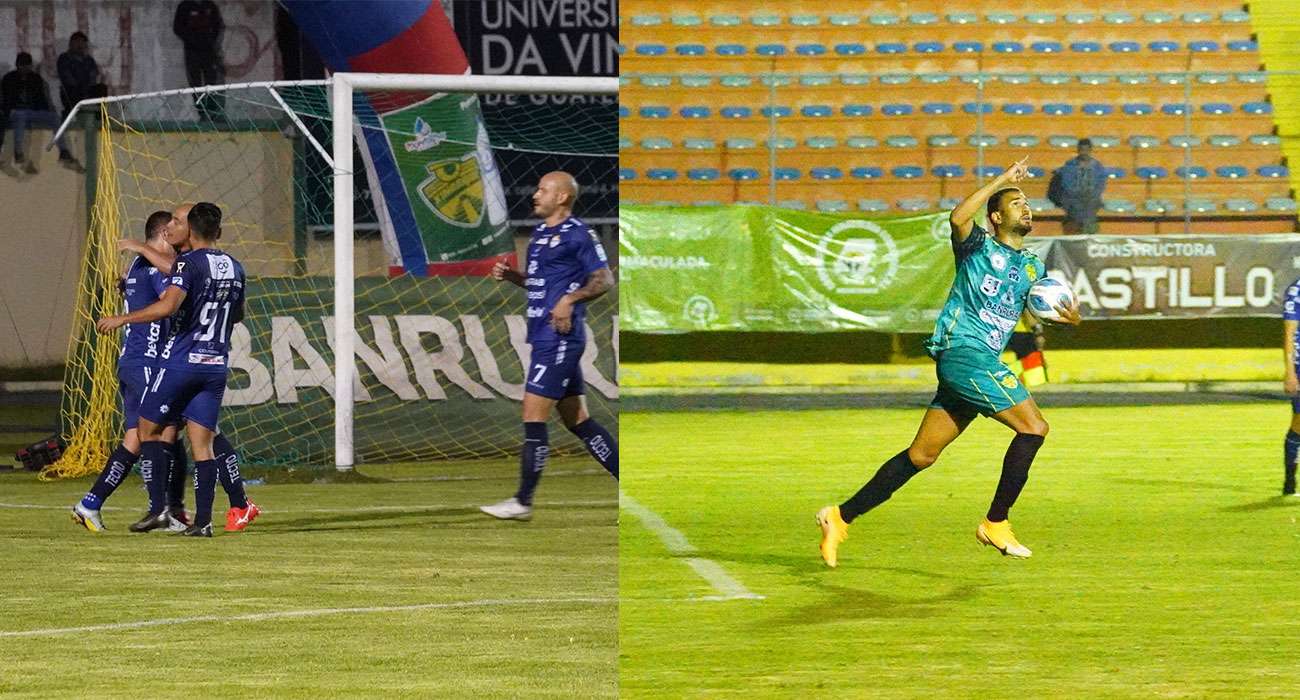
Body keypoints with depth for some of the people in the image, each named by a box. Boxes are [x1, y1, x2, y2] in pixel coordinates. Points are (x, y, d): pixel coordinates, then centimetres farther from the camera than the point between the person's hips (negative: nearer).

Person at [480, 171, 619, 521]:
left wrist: (570, 299, -23)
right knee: (577, 420, 10)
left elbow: (605, 278, -10)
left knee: (534, 417, -9)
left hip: (560, 338, -10)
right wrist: (509, 275, 10)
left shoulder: (577, 234, -9)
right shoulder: (540, 233, 18)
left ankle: (523, 502, -5)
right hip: (545, 337, 10)